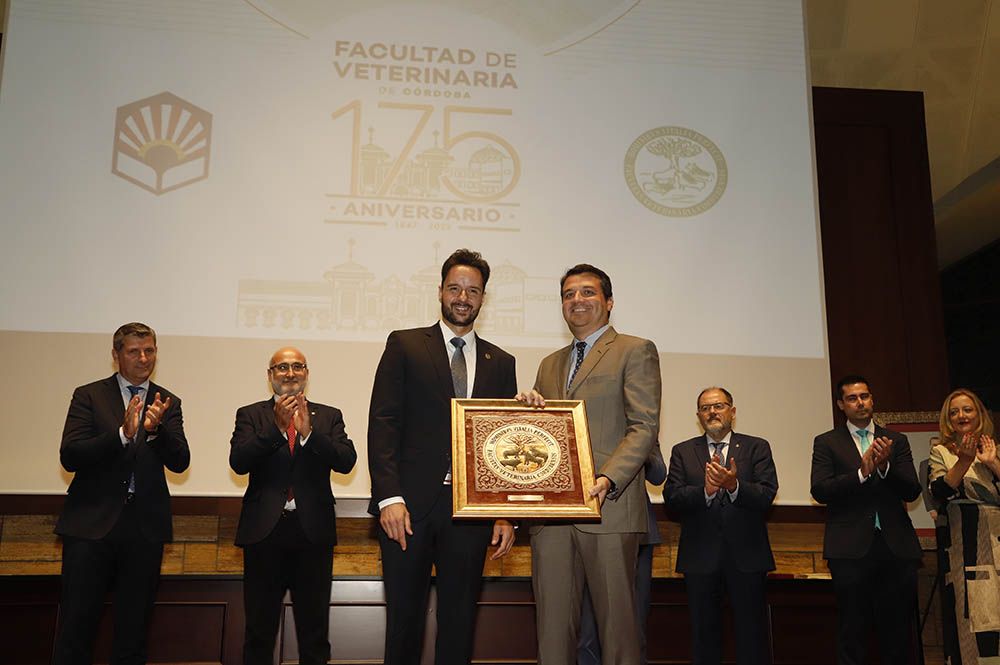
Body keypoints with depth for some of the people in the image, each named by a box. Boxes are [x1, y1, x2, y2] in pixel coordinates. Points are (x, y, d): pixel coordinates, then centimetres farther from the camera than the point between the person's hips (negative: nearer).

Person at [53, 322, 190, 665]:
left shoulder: (168, 403, 7)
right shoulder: (89, 396, 2)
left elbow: (180, 462, -3)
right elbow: (69, 456, -10)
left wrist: (156, 429, -22)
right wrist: (123, 433, -24)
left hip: (145, 525, 2)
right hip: (92, 522, -2)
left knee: (134, 627, 11)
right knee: (76, 623, 0)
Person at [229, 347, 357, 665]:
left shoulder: (328, 416, 7)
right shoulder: (250, 415, 5)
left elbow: (346, 461, -8)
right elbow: (238, 462, -10)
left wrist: (308, 432, -21)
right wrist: (277, 426, -21)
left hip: (313, 531, 1)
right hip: (264, 530, 0)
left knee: (315, 632, 9)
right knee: (259, 630, 9)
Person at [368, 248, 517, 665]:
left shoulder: (500, 362, 13)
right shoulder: (405, 345, 6)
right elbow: (382, 424, -2)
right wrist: (388, 497, -12)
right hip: (409, 505, -2)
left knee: (459, 618, 8)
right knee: (404, 614, 5)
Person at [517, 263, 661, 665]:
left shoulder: (635, 351, 5)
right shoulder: (550, 365, 24)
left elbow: (644, 428, -6)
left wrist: (607, 480, -19)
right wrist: (529, 409, 2)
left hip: (607, 503, -5)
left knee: (615, 621, -3)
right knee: (553, 625, 4)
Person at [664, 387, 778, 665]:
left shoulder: (757, 448, 5)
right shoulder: (682, 452, 8)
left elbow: (766, 495, -8)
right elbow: (671, 499, -5)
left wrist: (733, 485, -26)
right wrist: (706, 490, -22)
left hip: (746, 556, -1)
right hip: (700, 557, 1)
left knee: (752, 635, 4)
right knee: (704, 635, 10)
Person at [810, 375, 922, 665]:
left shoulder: (897, 441, 11)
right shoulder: (826, 443, 5)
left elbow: (912, 491, 2)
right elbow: (820, 490, -8)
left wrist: (884, 466, -16)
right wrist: (862, 471, -19)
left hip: (896, 546, 2)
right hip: (851, 547, -2)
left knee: (898, 633, 7)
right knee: (852, 633, 3)